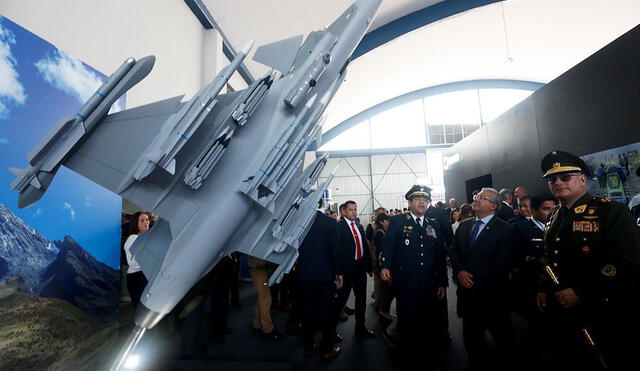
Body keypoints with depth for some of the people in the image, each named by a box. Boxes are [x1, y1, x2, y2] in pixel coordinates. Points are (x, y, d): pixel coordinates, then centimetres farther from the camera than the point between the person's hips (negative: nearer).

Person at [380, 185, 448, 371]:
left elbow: (441, 256, 13)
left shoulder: (435, 225, 11)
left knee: (430, 326, 13)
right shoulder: (397, 221, 0)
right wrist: (385, 266, -26)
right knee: (406, 325, 10)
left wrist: (443, 283, 11)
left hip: (430, 286, 3)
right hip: (406, 285, -3)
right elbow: (388, 245, -9)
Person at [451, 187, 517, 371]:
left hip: (492, 294, -5)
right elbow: (454, 252, 7)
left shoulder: (505, 229, -8)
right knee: (471, 335, 17)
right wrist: (459, 271, -11)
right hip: (467, 291, 5)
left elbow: (502, 262, -15)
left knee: (502, 335, 15)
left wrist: (476, 280, -17)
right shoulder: (464, 226, 9)